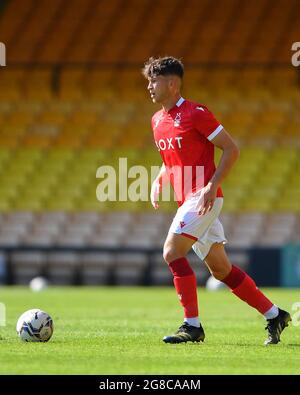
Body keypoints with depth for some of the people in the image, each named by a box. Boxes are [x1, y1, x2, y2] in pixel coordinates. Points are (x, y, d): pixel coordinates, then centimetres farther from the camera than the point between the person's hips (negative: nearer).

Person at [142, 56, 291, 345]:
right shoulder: (157, 121, 13)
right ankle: (274, 315, 19)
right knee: (220, 269, 10)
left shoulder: (195, 113, -11)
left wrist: (212, 186, -19)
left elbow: (231, 149, -11)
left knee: (172, 252, -19)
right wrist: (158, 181, 10)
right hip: (186, 201, 9)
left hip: (204, 198, -9)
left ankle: (192, 326, -15)